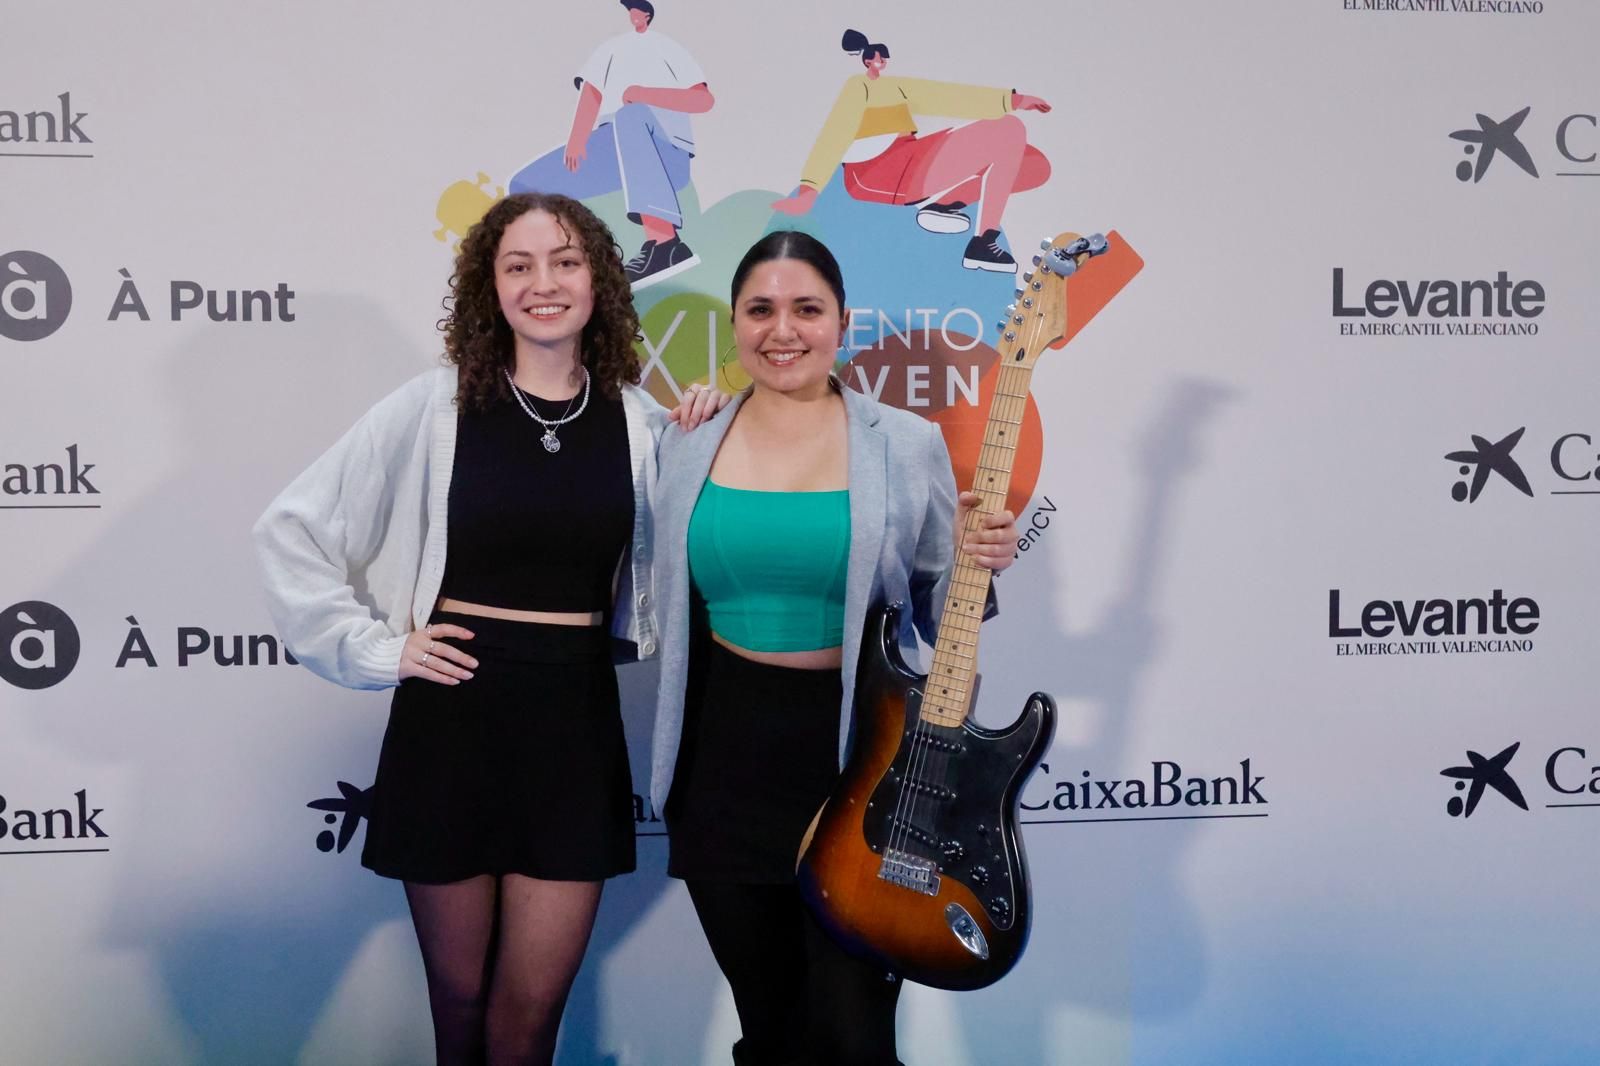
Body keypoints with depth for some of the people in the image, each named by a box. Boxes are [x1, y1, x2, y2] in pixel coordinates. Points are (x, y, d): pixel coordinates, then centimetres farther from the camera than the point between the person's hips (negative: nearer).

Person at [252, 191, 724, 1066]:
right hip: (452, 717, -1)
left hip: (577, 724, 1)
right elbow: (288, 530, 0)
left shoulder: (642, 423, 1)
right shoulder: (432, 407, -4)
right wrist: (375, 648, -5)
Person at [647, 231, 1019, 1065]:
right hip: (725, 753, 3)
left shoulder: (905, 446, -3)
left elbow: (937, 611, 4)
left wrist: (980, 564, -14)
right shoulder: (687, 446, 3)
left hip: (858, 747, -2)